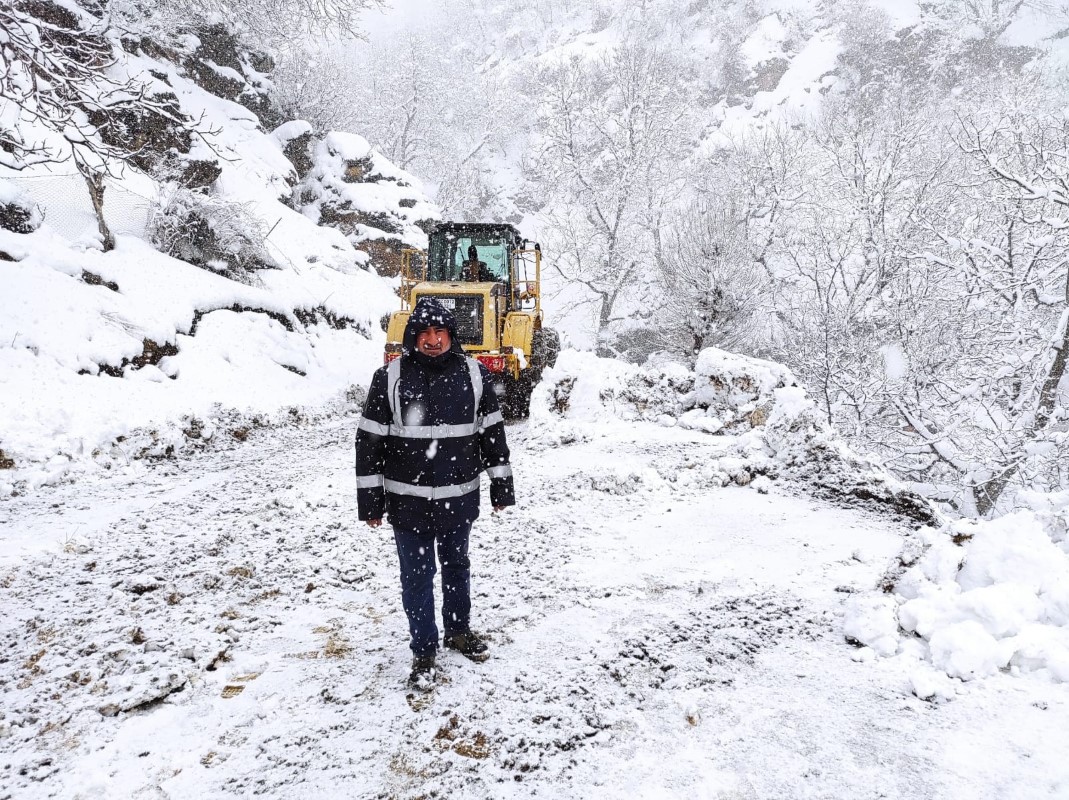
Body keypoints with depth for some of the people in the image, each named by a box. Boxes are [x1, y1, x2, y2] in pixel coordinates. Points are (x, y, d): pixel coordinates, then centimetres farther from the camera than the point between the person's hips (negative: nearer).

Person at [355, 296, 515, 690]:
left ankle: (459, 630, 42)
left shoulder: (474, 374, -3)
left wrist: (501, 486, 6)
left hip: (459, 496, 2)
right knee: (417, 575, 9)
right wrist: (370, 500, -4)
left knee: (457, 565, 20)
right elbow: (369, 440, -5)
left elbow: (493, 432, 4)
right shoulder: (389, 378, -8)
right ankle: (424, 650, 27)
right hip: (409, 501, -2)